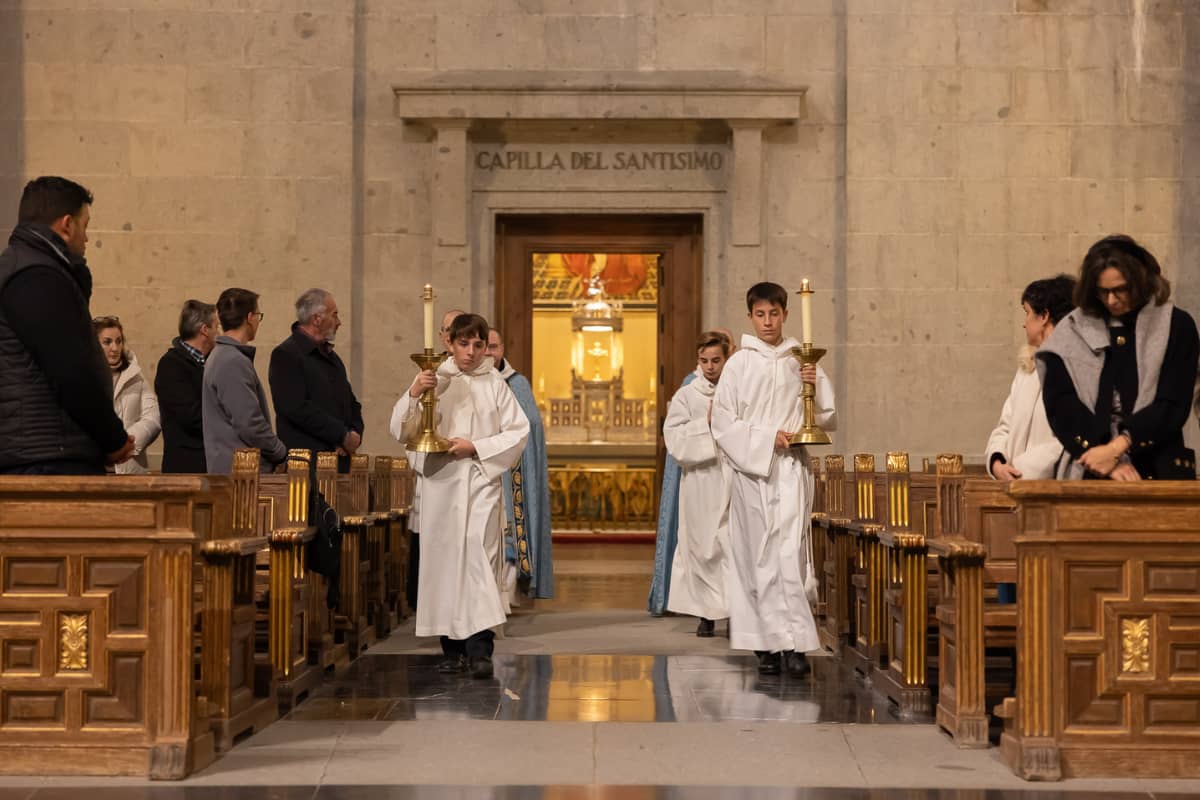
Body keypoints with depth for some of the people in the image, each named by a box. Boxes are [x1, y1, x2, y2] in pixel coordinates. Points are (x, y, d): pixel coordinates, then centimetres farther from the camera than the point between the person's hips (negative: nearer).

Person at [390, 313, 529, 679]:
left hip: (481, 480, -1)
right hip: (440, 481, 2)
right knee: (444, 558, 2)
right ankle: (452, 647, 10)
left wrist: (476, 447, -9)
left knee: (479, 553, -14)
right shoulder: (434, 381, 6)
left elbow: (518, 431, 4)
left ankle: (480, 648, -19)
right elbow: (400, 429, 0)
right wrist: (413, 394, -19)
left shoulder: (495, 385, 5)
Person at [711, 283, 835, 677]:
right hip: (750, 467, 0)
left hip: (791, 468, 0)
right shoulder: (739, 364, 4)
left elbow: (829, 418, 11)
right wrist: (766, 437, -9)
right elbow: (722, 423, 1)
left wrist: (817, 387, -6)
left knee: (790, 553, -12)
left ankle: (793, 644, -13)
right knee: (758, 554, 0)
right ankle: (769, 644, 3)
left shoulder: (801, 361, 9)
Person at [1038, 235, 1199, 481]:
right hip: (1087, 473, 1)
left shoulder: (1176, 326, 5)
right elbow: (1060, 406, -1)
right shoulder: (1072, 332, 8)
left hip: (1158, 472, -1)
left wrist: (1116, 448, -13)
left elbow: (1173, 405, -2)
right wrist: (1111, 462, -12)